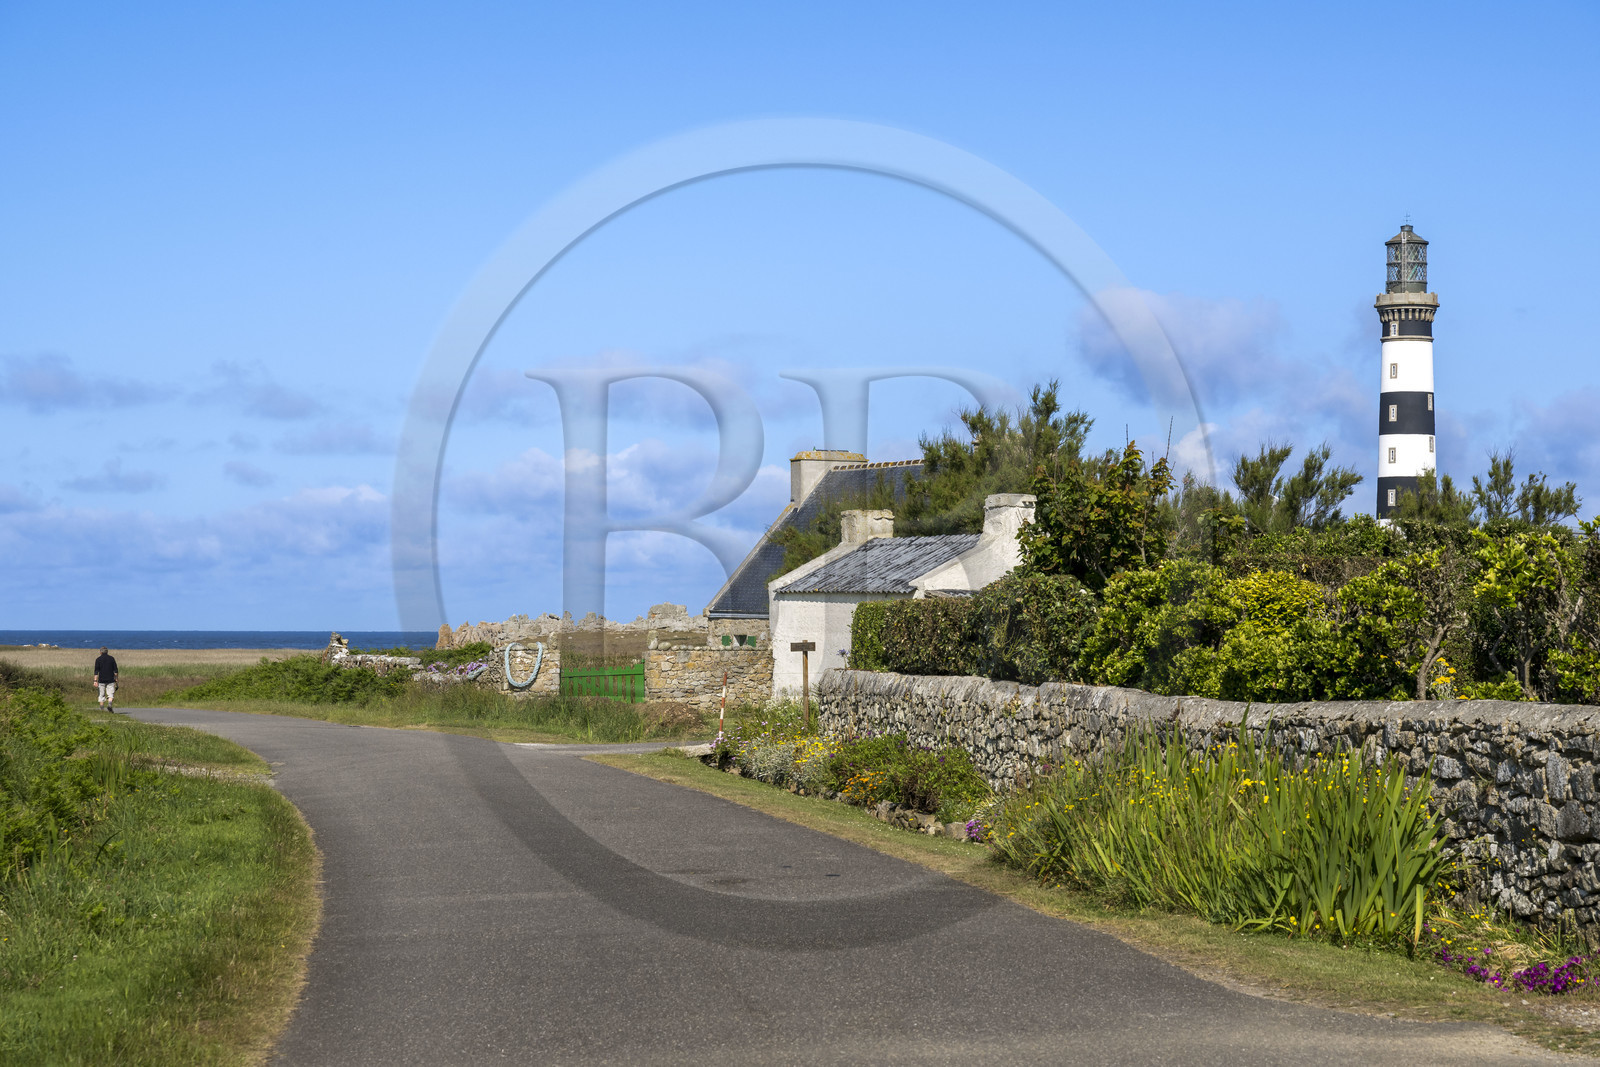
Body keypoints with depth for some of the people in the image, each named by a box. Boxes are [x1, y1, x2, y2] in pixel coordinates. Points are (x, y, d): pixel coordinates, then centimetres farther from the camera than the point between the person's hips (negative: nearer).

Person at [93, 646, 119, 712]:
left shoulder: (98, 659, 2)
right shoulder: (112, 658, 5)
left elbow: (96, 671, -4)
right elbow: (115, 670, 4)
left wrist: (95, 681, -6)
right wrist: (116, 679, 10)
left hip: (101, 680, 0)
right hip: (110, 680, 0)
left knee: (102, 695, 8)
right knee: (111, 694, -3)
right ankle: (110, 704, -29)